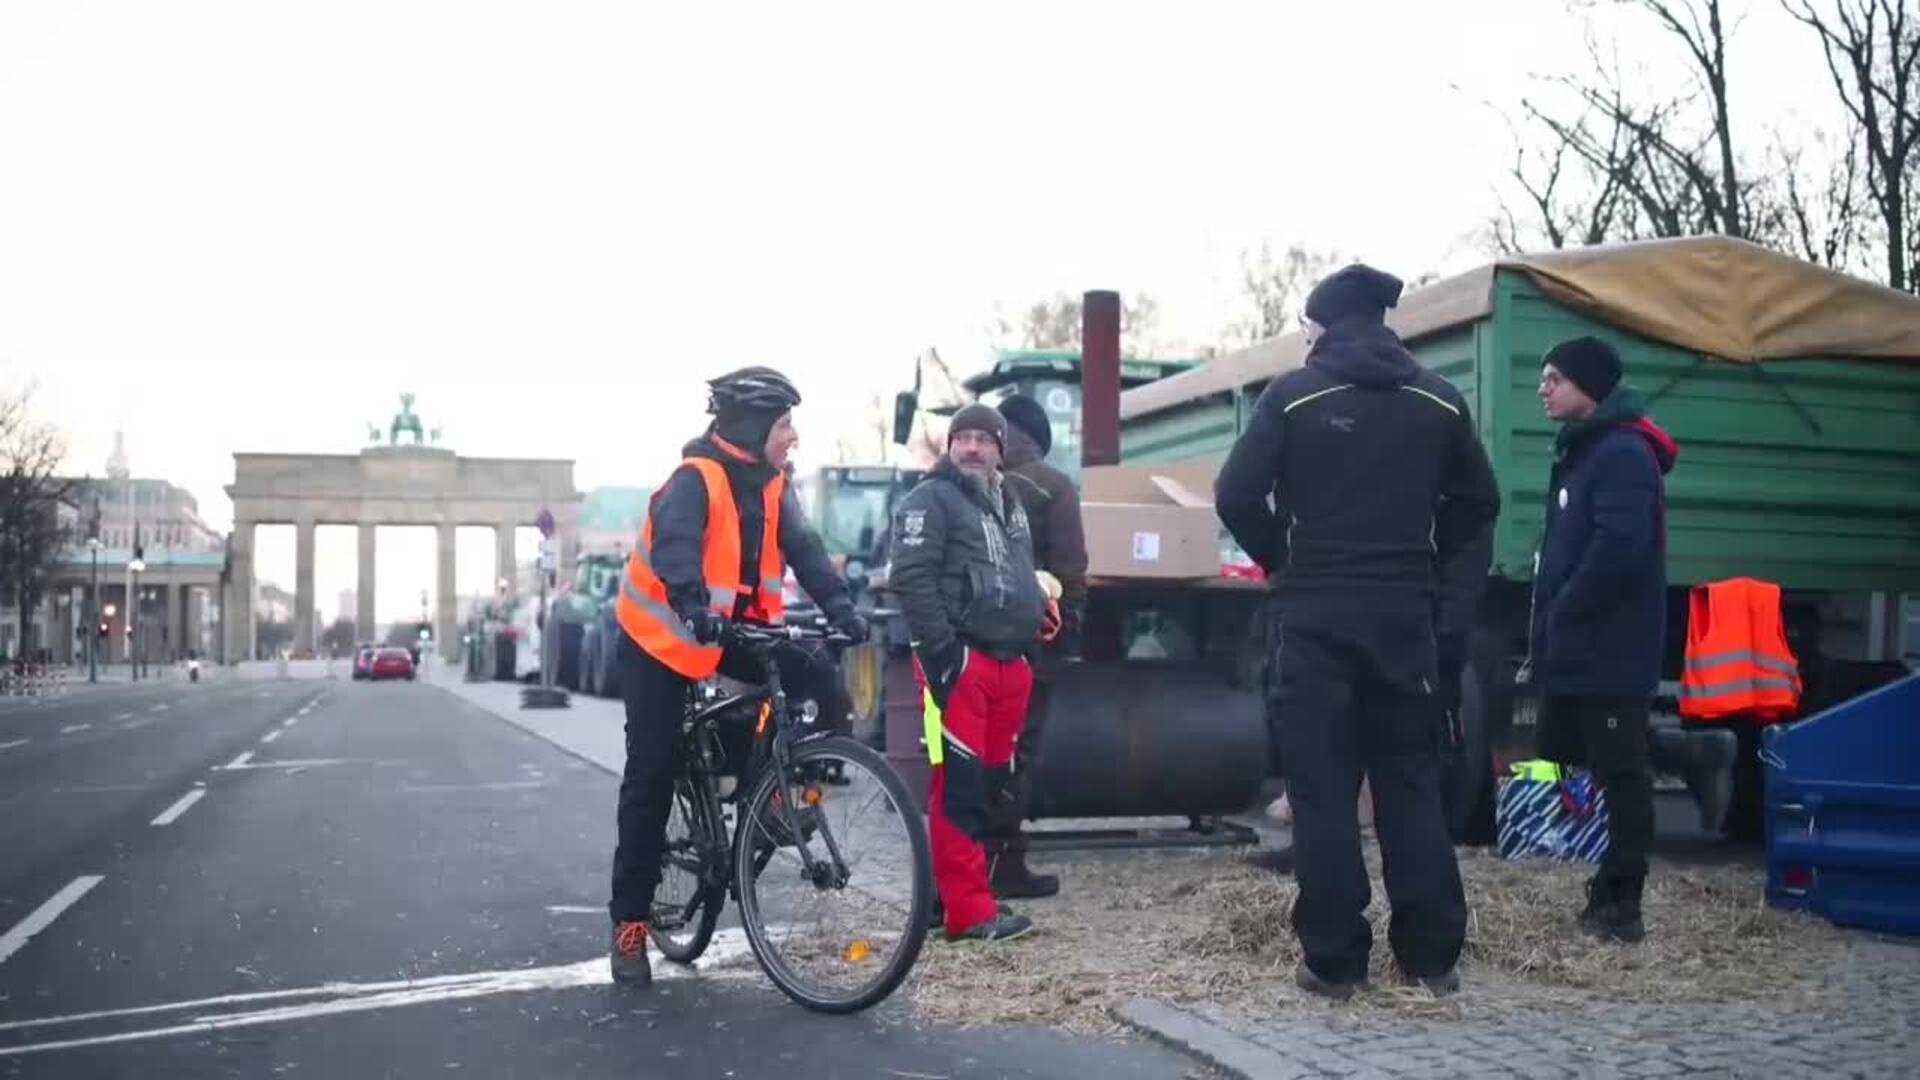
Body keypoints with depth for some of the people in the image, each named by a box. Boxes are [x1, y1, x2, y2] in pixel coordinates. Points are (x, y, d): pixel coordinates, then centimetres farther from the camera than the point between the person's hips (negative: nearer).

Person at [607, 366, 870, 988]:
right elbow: (673, 546, -38)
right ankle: (630, 923, 6)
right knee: (652, 778, -3)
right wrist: (695, 608, -56)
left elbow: (805, 550, -9)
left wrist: (841, 611, -25)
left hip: (732, 632, 6)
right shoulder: (694, 480, -22)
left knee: (824, 685, -16)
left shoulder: (771, 487, -1)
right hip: (662, 638, -6)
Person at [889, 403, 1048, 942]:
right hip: (958, 659, -9)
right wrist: (941, 652, -21)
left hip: (1008, 660, 9)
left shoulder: (1008, 502, 22)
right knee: (958, 784, -8)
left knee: (993, 782, 12)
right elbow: (912, 579, -16)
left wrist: (1039, 607, 18)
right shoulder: (931, 500, -6)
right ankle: (969, 910, -6)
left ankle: (960, 890, 23)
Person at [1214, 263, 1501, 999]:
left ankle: (1333, 960, 4)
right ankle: (1433, 954, 12)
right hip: (1406, 615, 3)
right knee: (1413, 781, 11)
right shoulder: (1439, 401, 7)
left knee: (1323, 787, 2)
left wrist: (1281, 562, 6)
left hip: (1316, 616, -3)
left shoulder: (1293, 395, -4)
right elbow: (1478, 507, 12)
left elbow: (1236, 498, -10)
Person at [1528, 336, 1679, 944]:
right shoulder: (1577, 453, 17)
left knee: (1619, 776, -2)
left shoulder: (1624, 453, -14)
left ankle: (1620, 905, 4)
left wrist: (1560, 618, -15)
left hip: (1610, 655, -10)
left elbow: (1617, 551, -25)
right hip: (1573, 653, 10)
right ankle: (1597, 893, 23)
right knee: (1561, 773, 13)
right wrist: (1544, 638, 14)